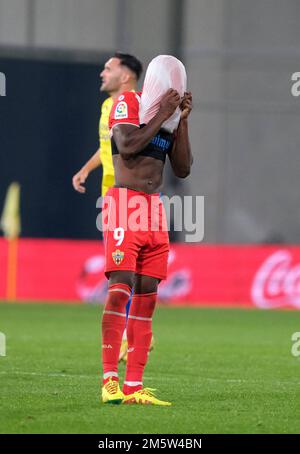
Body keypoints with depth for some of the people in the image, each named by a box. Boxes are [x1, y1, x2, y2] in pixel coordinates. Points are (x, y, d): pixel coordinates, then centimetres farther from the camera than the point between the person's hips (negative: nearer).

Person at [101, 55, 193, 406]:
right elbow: (127, 147, -17)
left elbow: (183, 169, 13)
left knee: (146, 297, 3)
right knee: (121, 288, -13)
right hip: (125, 204, -7)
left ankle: (133, 386, 3)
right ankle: (109, 380, -15)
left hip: (155, 211, 7)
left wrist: (182, 121, 7)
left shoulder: (169, 120, 18)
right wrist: (162, 115, -12)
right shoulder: (127, 102, -1)